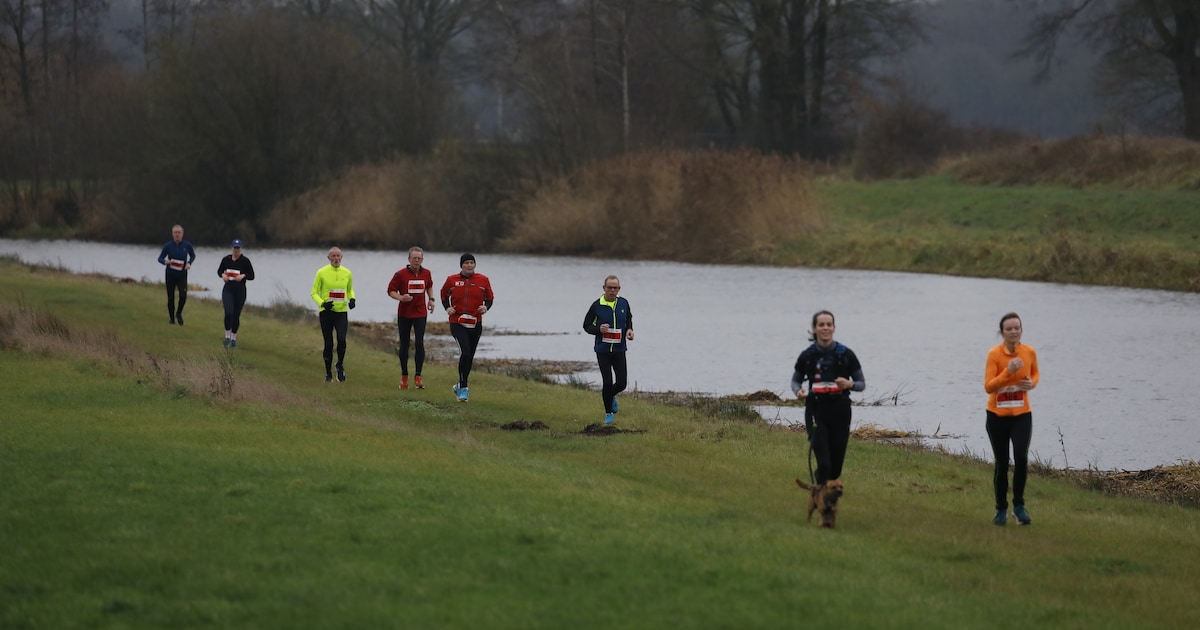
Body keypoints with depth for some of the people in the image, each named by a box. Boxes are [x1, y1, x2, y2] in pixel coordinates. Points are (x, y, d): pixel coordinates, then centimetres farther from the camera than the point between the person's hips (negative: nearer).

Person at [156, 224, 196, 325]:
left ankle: (179, 313, 10)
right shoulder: (168, 245, -7)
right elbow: (160, 258, 0)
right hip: (170, 275, 0)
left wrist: (189, 263, -7)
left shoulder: (187, 245, -4)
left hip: (182, 276, 0)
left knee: (183, 296, -17)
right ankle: (172, 318, 23)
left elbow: (193, 256, 14)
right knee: (170, 298, 3)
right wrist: (165, 262, -23)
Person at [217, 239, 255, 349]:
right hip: (228, 290, 0)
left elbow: (252, 276, 0)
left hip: (240, 290, 0)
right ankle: (227, 337, -5)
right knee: (228, 312, -17)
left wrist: (243, 275, -19)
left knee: (236, 315, 6)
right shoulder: (226, 259, 3)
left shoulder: (245, 261, -3)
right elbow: (219, 271, 16)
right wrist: (223, 275, -6)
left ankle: (234, 339, 20)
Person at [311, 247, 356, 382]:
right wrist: (322, 303, -17)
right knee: (328, 344, 2)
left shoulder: (347, 273, 5)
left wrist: (352, 299, 0)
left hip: (342, 312, 1)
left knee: (341, 340, -18)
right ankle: (328, 373, 18)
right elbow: (314, 293, 1)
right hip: (326, 312, -1)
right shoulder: (322, 273, -3)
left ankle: (340, 365, 8)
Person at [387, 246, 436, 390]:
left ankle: (418, 377, -7)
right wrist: (401, 298, -22)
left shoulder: (426, 274, 4)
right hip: (404, 314, -1)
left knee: (419, 343, -11)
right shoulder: (400, 274, -8)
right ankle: (404, 376, 18)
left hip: (420, 314, 1)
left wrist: (431, 299, 9)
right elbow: (391, 290, -4)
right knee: (404, 345, 6)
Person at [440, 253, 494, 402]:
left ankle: (460, 386, 31)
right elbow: (444, 295, 16)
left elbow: (490, 297, 13)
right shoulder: (452, 280, 0)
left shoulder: (483, 280, 2)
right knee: (465, 352, -21)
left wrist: (486, 307, -8)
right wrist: (447, 307, -1)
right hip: (457, 323, -3)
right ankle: (463, 388, -16)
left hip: (476, 324, 3)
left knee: (469, 357, 11)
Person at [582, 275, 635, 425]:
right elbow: (587, 326, 1)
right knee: (607, 382, -8)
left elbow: (628, 320, 21)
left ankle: (611, 396, 34)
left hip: (619, 349, 3)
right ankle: (609, 413, 10)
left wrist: (629, 330, -1)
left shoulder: (623, 304, 3)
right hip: (603, 350, -3)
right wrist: (599, 329, -19)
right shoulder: (597, 306, -6)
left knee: (622, 383, -2)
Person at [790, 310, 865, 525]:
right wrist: (798, 391, -10)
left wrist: (850, 384, -18)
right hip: (816, 412, -1)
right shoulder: (807, 356, -1)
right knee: (824, 462, -13)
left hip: (840, 412, 2)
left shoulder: (846, 355, -2)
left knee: (836, 464, 7)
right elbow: (795, 379, 12)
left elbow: (862, 383, 4)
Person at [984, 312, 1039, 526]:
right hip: (997, 416, -1)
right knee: (1001, 464, 6)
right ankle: (1001, 510, 23)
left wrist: (1032, 383, -5)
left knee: (1021, 458, -17)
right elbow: (988, 386, -18)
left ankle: (1019, 505, 1)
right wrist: (1008, 371, -30)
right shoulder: (994, 354, -12)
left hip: (1021, 415, 1)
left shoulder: (1029, 352, -3)